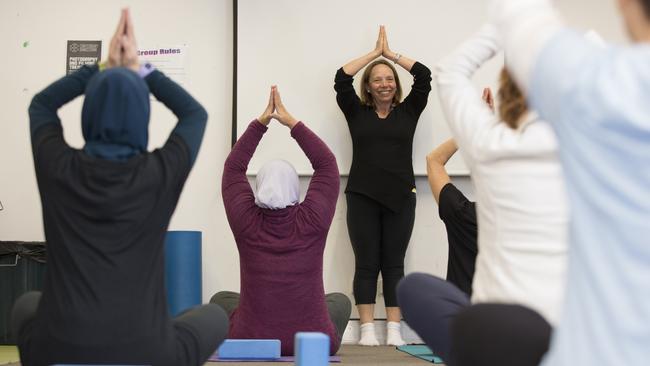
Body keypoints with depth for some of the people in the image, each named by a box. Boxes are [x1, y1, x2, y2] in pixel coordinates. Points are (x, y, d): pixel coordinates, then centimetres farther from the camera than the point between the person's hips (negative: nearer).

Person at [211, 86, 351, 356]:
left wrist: (261, 121, 3)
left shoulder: (246, 222, -10)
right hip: (314, 343, 0)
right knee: (340, 301, 33)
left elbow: (233, 167, 3)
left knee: (221, 299, 32)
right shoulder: (312, 221, -12)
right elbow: (327, 164, -1)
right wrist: (291, 122, -2)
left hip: (249, 342, 0)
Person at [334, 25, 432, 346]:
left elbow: (425, 76, 2)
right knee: (366, 264, 1)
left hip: (400, 197, 1)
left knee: (394, 264, 4)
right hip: (362, 197, -1)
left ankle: (394, 330, 6)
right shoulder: (356, 112, 7)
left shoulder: (408, 111, 9)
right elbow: (341, 79, -2)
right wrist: (374, 53, 7)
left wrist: (391, 54, 10)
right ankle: (367, 329, 3)